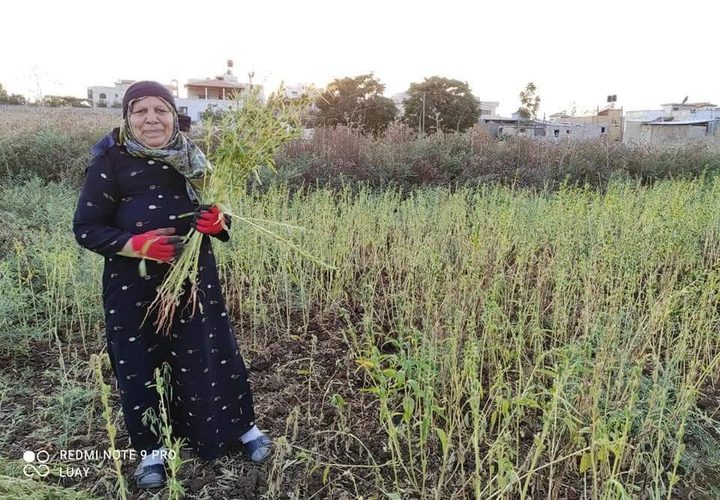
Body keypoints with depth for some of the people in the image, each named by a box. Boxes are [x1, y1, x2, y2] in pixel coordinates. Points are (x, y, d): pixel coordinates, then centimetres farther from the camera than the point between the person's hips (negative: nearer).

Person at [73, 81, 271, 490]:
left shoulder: (192, 159, 3)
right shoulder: (110, 162, -8)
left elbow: (218, 216, 12)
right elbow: (86, 229, -6)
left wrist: (218, 220, -13)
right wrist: (137, 244, -23)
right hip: (134, 285, -2)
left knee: (213, 352, 8)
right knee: (139, 363, 9)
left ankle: (242, 425, 30)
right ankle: (152, 447, 32)